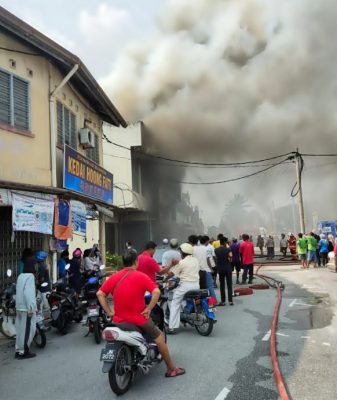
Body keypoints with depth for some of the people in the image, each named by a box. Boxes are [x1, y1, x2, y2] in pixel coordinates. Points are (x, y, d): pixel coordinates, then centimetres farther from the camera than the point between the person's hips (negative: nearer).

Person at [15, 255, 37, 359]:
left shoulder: (21, 276, 12)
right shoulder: (30, 276, -14)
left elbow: (20, 292, 14)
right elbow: (28, 293, -21)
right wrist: (31, 308, -21)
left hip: (19, 307, 9)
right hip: (27, 308, -9)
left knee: (20, 329, 13)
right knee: (28, 330, -1)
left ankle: (18, 351, 19)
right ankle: (23, 352, 3)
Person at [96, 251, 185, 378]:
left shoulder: (113, 277, 4)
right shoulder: (141, 276, -8)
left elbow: (100, 294, 2)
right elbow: (156, 292, -19)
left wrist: (109, 312, 3)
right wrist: (148, 309, -10)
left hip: (118, 320, 4)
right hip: (138, 319, -4)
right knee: (159, 337, 15)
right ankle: (171, 369, 22)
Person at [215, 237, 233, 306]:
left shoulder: (216, 250, 1)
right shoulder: (228, 249, -9)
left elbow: (216, 259, 5)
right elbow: (230, 259, -11)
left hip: (220, 269, 2)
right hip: (228, 268, -2)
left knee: (222, 285, 8)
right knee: (229, 285, 5)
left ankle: (223, 301, 8)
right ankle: (230, 300, 2)